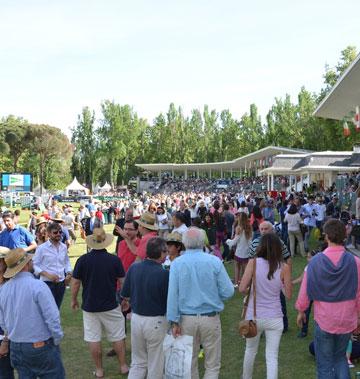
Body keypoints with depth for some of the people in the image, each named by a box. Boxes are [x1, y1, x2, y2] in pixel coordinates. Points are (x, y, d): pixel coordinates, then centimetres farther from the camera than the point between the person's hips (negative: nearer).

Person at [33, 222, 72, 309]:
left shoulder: (64, 247, 6)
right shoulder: (42, 248, -9)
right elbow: (34, 265, -9)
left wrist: (69, 273, 1)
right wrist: (48, 275, -18)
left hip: (61, 283, 5)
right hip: (48, 283, -5)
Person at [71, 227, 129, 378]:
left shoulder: (83, 260, -9)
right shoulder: (114, 259, -10)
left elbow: (75, 283, -4)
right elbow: (123, 282, -4)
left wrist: (73, 300, 11)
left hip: (90, 306, 0)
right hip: (111, 306, 0)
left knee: (93, 338, 11)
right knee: (118, 337, 14)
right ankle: (123, 366, 23)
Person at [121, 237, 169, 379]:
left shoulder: (133, 268, -5)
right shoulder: (164, 274, -20)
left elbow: (125, 295, 5)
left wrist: (127, 302, 26)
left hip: (136, 318, 5)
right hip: (156, 321, -5)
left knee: (138, 362, 20)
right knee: (155, 365, 14)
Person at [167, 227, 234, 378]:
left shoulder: (177, 263, -7)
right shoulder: (215, 262, -9)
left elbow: (172, 294, -10)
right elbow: (228, 292, -8)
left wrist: (174, 322, -4)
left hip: (186, 319, 1)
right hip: (211, 318, -1)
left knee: (190, 363, 18)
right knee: (212, 365, 11)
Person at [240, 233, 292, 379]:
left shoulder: (253, 262, -11)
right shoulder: (284, 267, -9)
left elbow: (242, 289, -13)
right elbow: (288, 295, -3)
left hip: (254, 316, 1)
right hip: (274, 318, -1)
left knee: (250, 350, 23)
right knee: (272, 357, 9)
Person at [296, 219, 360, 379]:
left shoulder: (315, 261, -14)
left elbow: (305, 290, -6)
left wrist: (301, 311, 10)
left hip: (323, 319, -2)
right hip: (347, 320, 2)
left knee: (324, 364, 14)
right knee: (340, 357, 24)